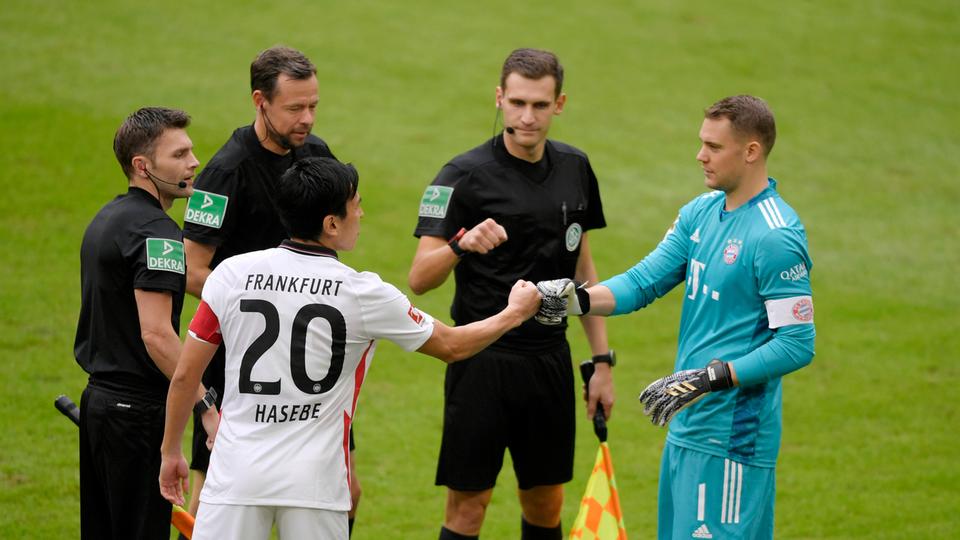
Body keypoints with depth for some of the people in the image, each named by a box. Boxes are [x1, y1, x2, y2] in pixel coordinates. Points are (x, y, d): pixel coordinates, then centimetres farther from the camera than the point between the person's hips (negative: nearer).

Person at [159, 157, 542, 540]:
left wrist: (171, 452, 17)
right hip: (315, 482, -1)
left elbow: (185, 375, 3)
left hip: (235, 475, 1)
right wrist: (514, 314, 28)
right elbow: (451, 346, 10)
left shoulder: (230, 275, -2)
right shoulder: (363, 293, -4)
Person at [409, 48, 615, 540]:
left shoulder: (574, 168, 6)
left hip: (550, 362, 5)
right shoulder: (464, 176, -11)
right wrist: (460, 244, -37)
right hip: (482, 364, -5)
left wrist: (602, 360, 13)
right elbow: (419, 278, -17)